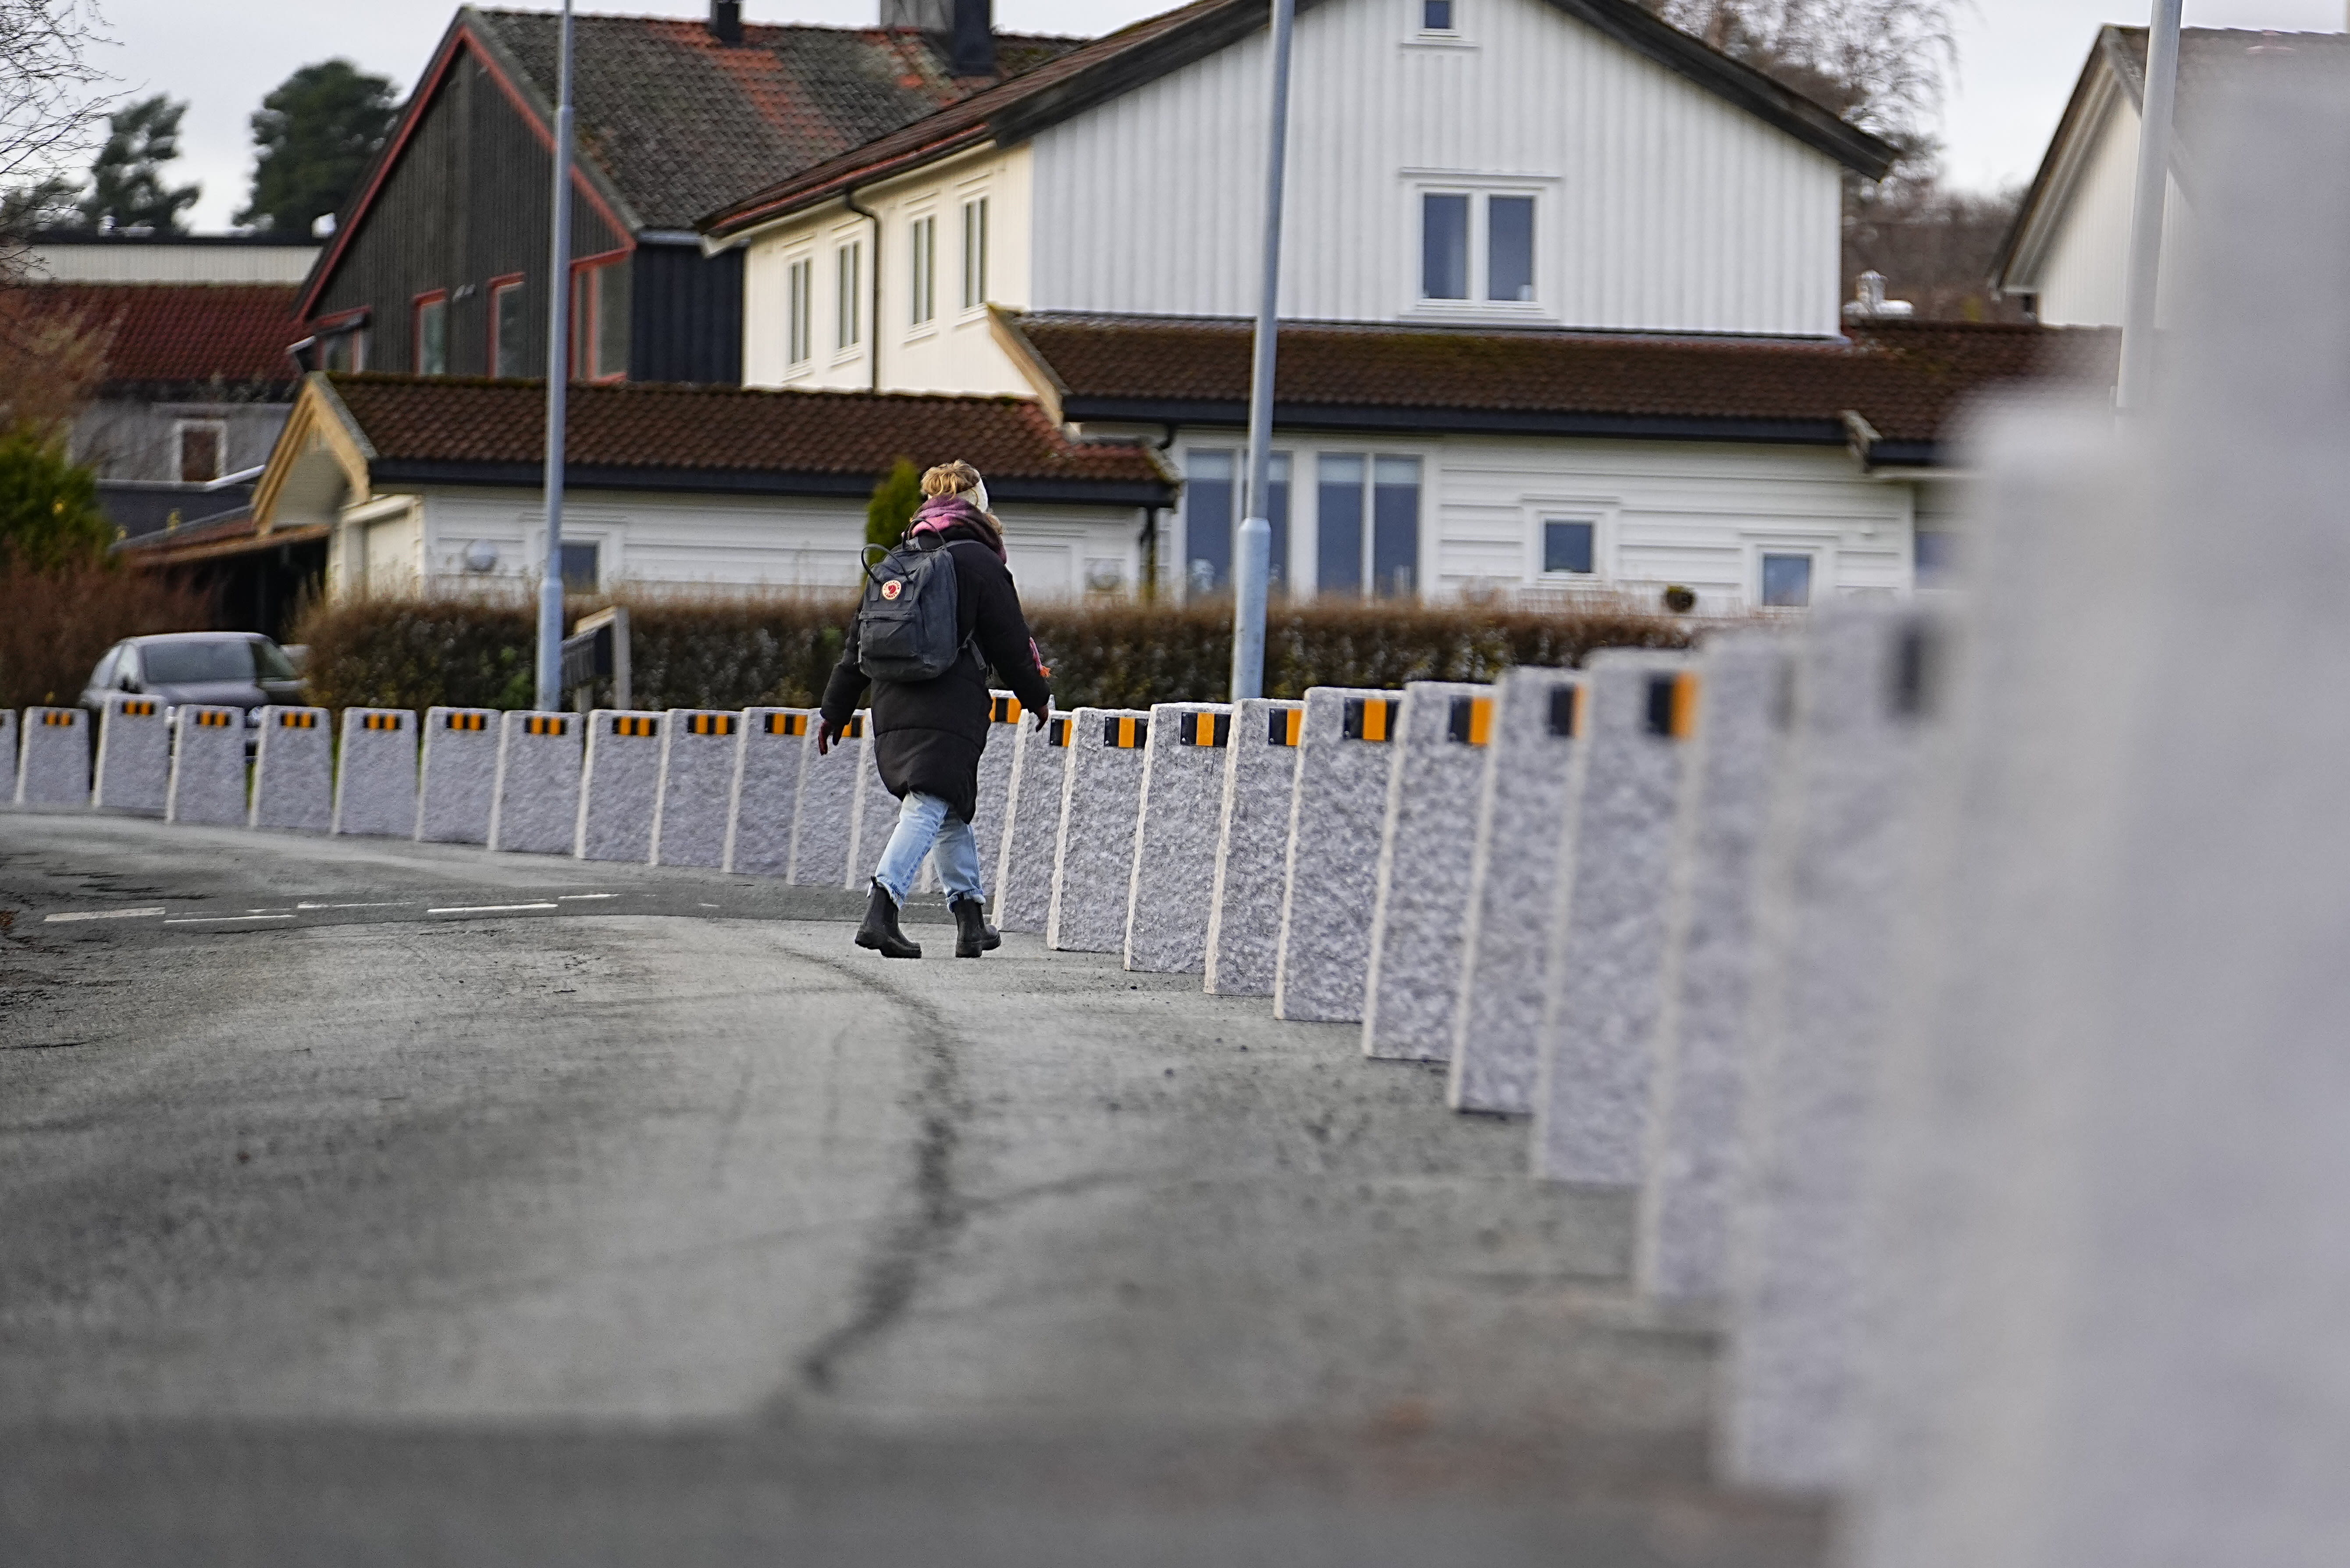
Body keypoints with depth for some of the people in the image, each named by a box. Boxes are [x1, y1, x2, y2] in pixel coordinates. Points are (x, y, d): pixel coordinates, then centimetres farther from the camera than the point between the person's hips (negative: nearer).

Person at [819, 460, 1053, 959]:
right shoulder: (978, 561, -3)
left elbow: (860, 637, 15)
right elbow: (1010, 641, -1)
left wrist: (836, 710, 19)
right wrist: (1037, 696, 14)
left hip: (891, 706, 6)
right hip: (950, 707, -6)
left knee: (950, 810, 19)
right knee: (928, 806, -10)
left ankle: (971, 918, 23)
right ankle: (881, 911, -25)